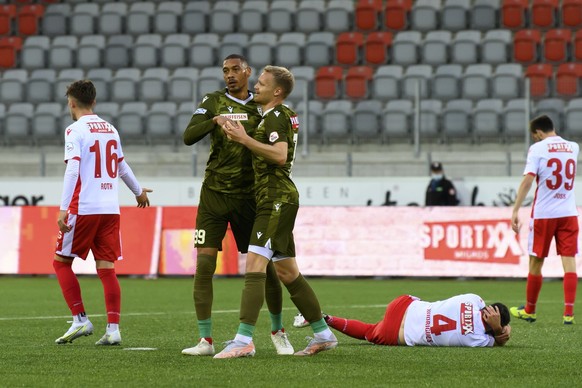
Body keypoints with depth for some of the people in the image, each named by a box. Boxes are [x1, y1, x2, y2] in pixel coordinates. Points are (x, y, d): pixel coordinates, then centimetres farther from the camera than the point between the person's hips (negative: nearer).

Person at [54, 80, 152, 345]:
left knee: (61, 261, 7)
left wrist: (64, 209, -20)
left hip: (83, 208, -6)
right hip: (110, 209, 6)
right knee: (106, 269, 4)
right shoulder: (110, 129, 14)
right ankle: (113, 329, -4)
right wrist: (139, 191, 44)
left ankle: (80, 320, -1)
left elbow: (72, 170, -17)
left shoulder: (75, 130, -6)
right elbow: (122, 166, 27)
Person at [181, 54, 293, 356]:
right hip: (215, 193, 0)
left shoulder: (261, 106, 6)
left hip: (249, 195, 0)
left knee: (266, 266, 0)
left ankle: (278, 331, 20)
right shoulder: (213, 102, 3)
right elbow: (188, 137, -10)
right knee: (204, 265, -8)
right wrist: (215, 120, -28)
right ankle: (205, 340, -4)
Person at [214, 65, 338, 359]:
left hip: (277, 199, -11)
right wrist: (240, 137, 15)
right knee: (287, 272, 15)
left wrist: (244, 139, -23)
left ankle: (244, 340, -26)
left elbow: (279, 155, -24)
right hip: (274, 199, 11)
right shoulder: (282, 116, 20)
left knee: (254, 263, -18)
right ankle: (323, 334, 20)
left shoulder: (276, 116, -10)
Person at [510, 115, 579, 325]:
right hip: (569, 213, 3)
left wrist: (515, 210, -15)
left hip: (543, 214, -3)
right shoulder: (573, 147, 8)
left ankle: (529, 311, 21)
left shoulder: (538, 148, -6)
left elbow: (528, 180, -15)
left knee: (536, 262, 9)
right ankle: (569, 313, -13)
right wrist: (554, 137, 32)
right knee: (569, 261, -2)